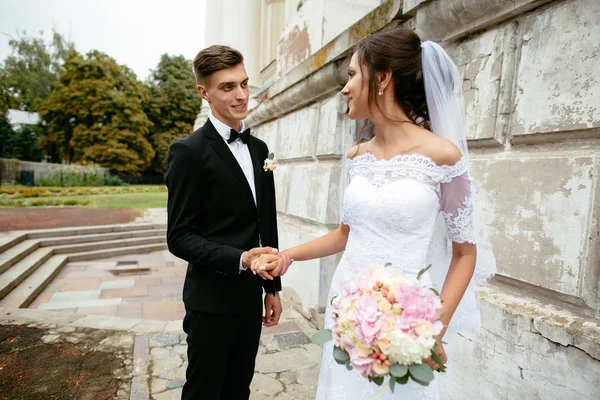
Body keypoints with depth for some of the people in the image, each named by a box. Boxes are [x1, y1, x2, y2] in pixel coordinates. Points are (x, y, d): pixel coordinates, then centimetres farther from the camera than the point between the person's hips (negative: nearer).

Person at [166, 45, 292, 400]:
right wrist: (240, 259, -27)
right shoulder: (189, 151, -13)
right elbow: (179, 237, -14)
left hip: (251, 297, 6)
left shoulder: (259, 149, 8)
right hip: (212, 300, -6)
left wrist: (273, 287, 12)